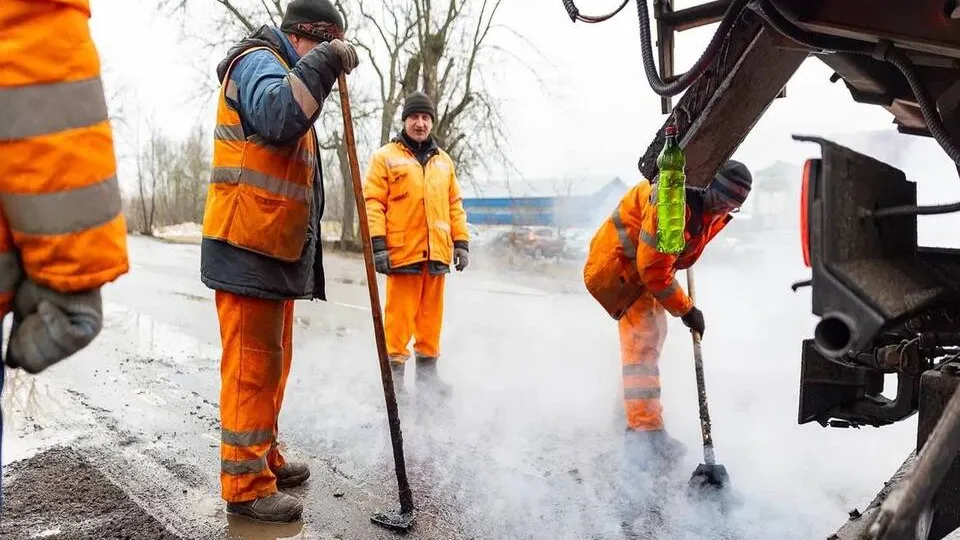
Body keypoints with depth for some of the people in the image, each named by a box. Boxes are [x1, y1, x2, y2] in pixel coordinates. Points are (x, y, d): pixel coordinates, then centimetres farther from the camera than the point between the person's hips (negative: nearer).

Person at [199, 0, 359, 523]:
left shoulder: (289, 75, 25)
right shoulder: (256, 61, -7)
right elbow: (277, 116, -31)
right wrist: (324, 61, -25)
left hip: (277, 250, 10)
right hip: (247, 249, -10)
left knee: (273, 362, 15)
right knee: (252, 366, -6)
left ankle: (264, 457, 28)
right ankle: (245, 483, 2)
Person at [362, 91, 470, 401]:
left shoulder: (444, 161, 19)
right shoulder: (386, 157, 4)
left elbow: (455, 205, 21)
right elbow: (373, 202, -2)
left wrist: (461, 242, 14)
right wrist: (377, 244, -11)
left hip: (437, 252, 4)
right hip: (402, 251, -4)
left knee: (432, 315, 10)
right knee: (400, 315, -3)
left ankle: (428, 372, 22)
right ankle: (394, 372, 8)